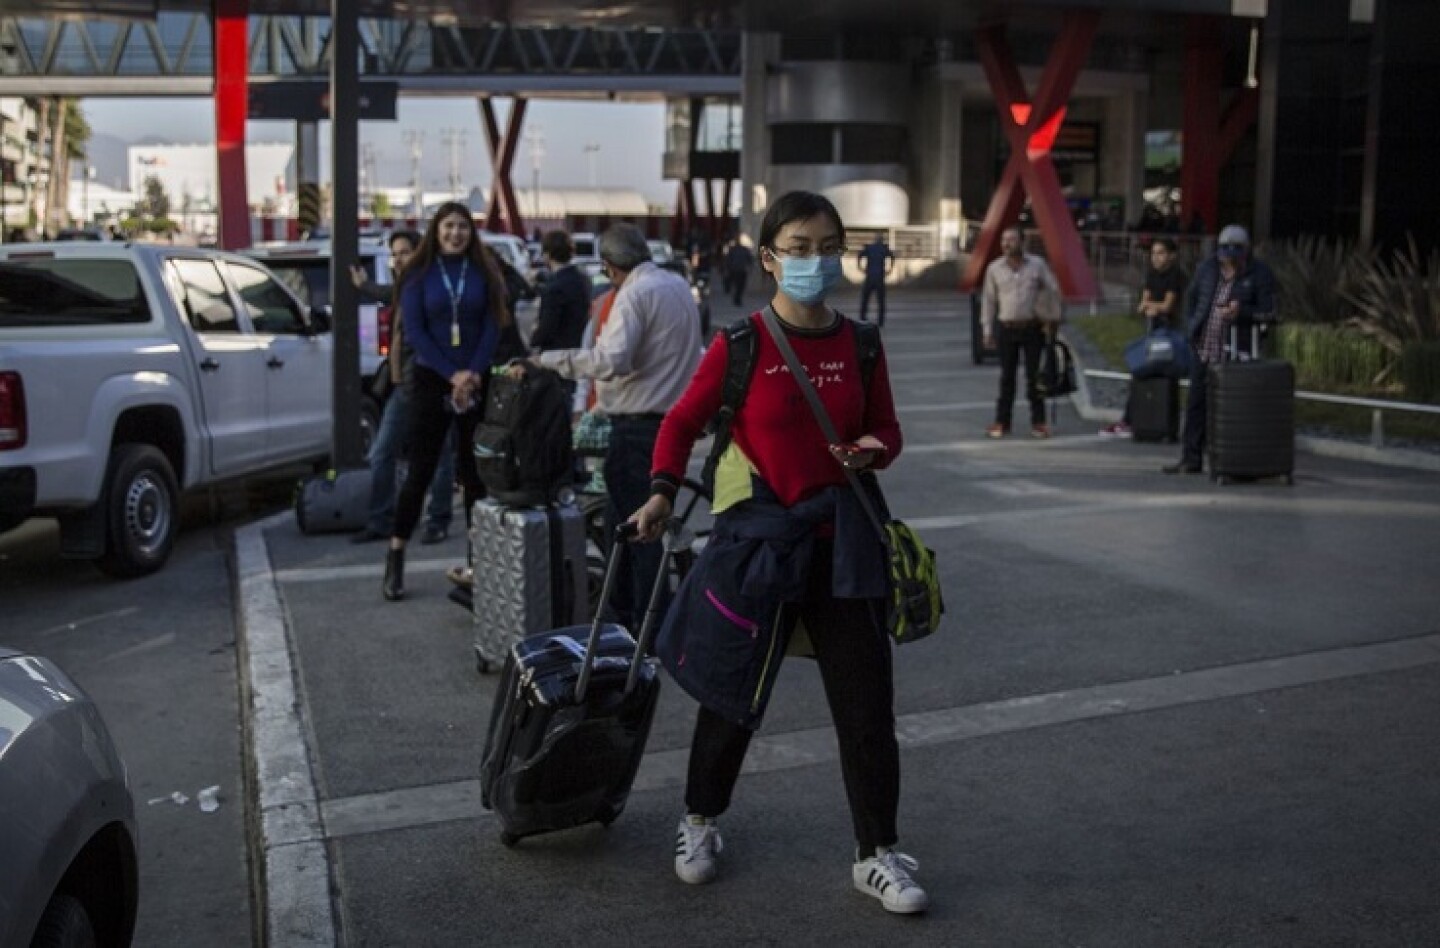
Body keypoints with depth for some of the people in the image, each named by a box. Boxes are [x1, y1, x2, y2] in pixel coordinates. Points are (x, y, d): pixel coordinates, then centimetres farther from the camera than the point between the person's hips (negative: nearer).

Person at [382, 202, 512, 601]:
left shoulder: (483, 271, 5)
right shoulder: (419, 274, 1)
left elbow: (493, 325, 0)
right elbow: (414, 330, -5)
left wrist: (474, 373, -14)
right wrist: (452, 374, -15)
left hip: (476, 381, 1)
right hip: (431, 380, -1)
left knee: (475, 470, 5)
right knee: (420, 470, -2)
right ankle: (396, 560, 5)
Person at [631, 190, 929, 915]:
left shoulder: (858, 345, 3)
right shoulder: (740, 345, -7)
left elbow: (885, 429, 12)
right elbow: (684, 421, 1)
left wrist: (874, 450, -10)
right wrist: (662, 493, -12)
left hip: (839, 537, 3)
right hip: (756, 534, -3)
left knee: (867, 699, 3)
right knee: (733, 690, 11)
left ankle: (877, 855, 18)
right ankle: (700, 821, 35)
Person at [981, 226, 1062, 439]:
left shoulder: (1037, 265, -1)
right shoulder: (994, 268, 2)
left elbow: (1053, 291, 5)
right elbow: (988, 300, 5)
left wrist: (1052, 320, 2)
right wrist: (987, 330, 2)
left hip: (1033, 327, -1)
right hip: (1007, 328, 1)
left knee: (1034, 376, 2)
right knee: (1006, 377, 3)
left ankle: (1038, 422, 9)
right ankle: (1002, 422, 8)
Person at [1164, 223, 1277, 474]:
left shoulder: (1260, 275, -6)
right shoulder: (1208, 267, 6)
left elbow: (1268, 313, -9)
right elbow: (1191, 297, 20)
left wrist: (1241, 312, -26)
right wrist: (1190, 328, 11)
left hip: (1235, 354, -5)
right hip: (1204, 349, 5)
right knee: (1196, 404, 8)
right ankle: (1191, 459, 17)